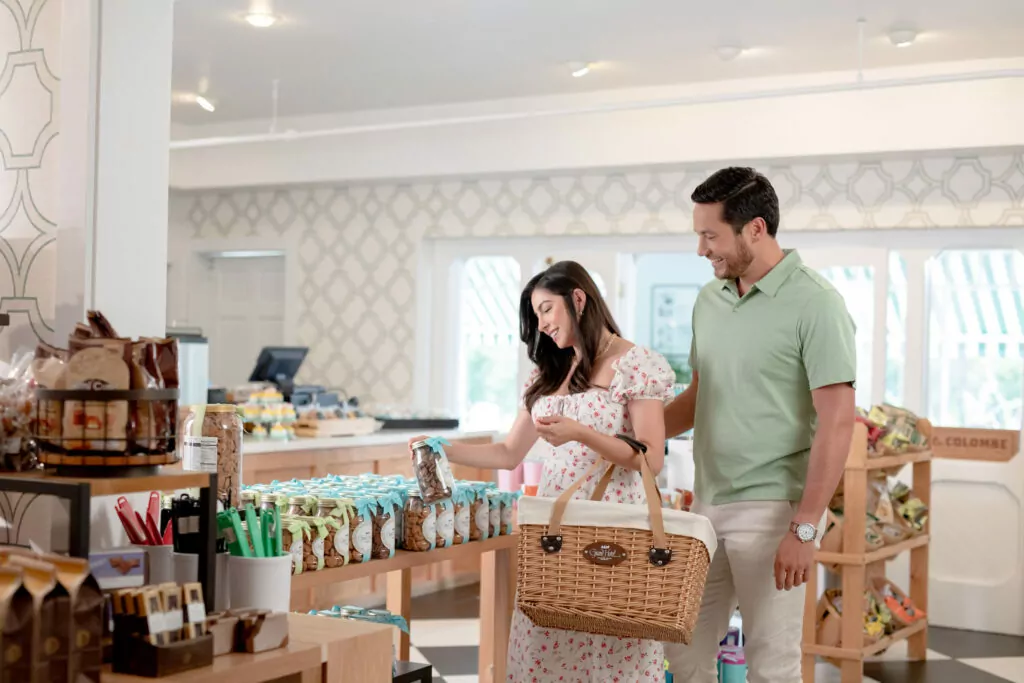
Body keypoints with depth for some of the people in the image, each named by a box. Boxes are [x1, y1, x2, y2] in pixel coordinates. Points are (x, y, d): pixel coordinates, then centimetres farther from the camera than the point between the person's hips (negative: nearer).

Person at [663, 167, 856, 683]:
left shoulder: (815, 305, -13)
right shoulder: (709, 299, 9)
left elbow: (836, 423, -16)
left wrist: (805, 528, -19)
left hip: (771, 508, -7)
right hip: (705, 504, 7)